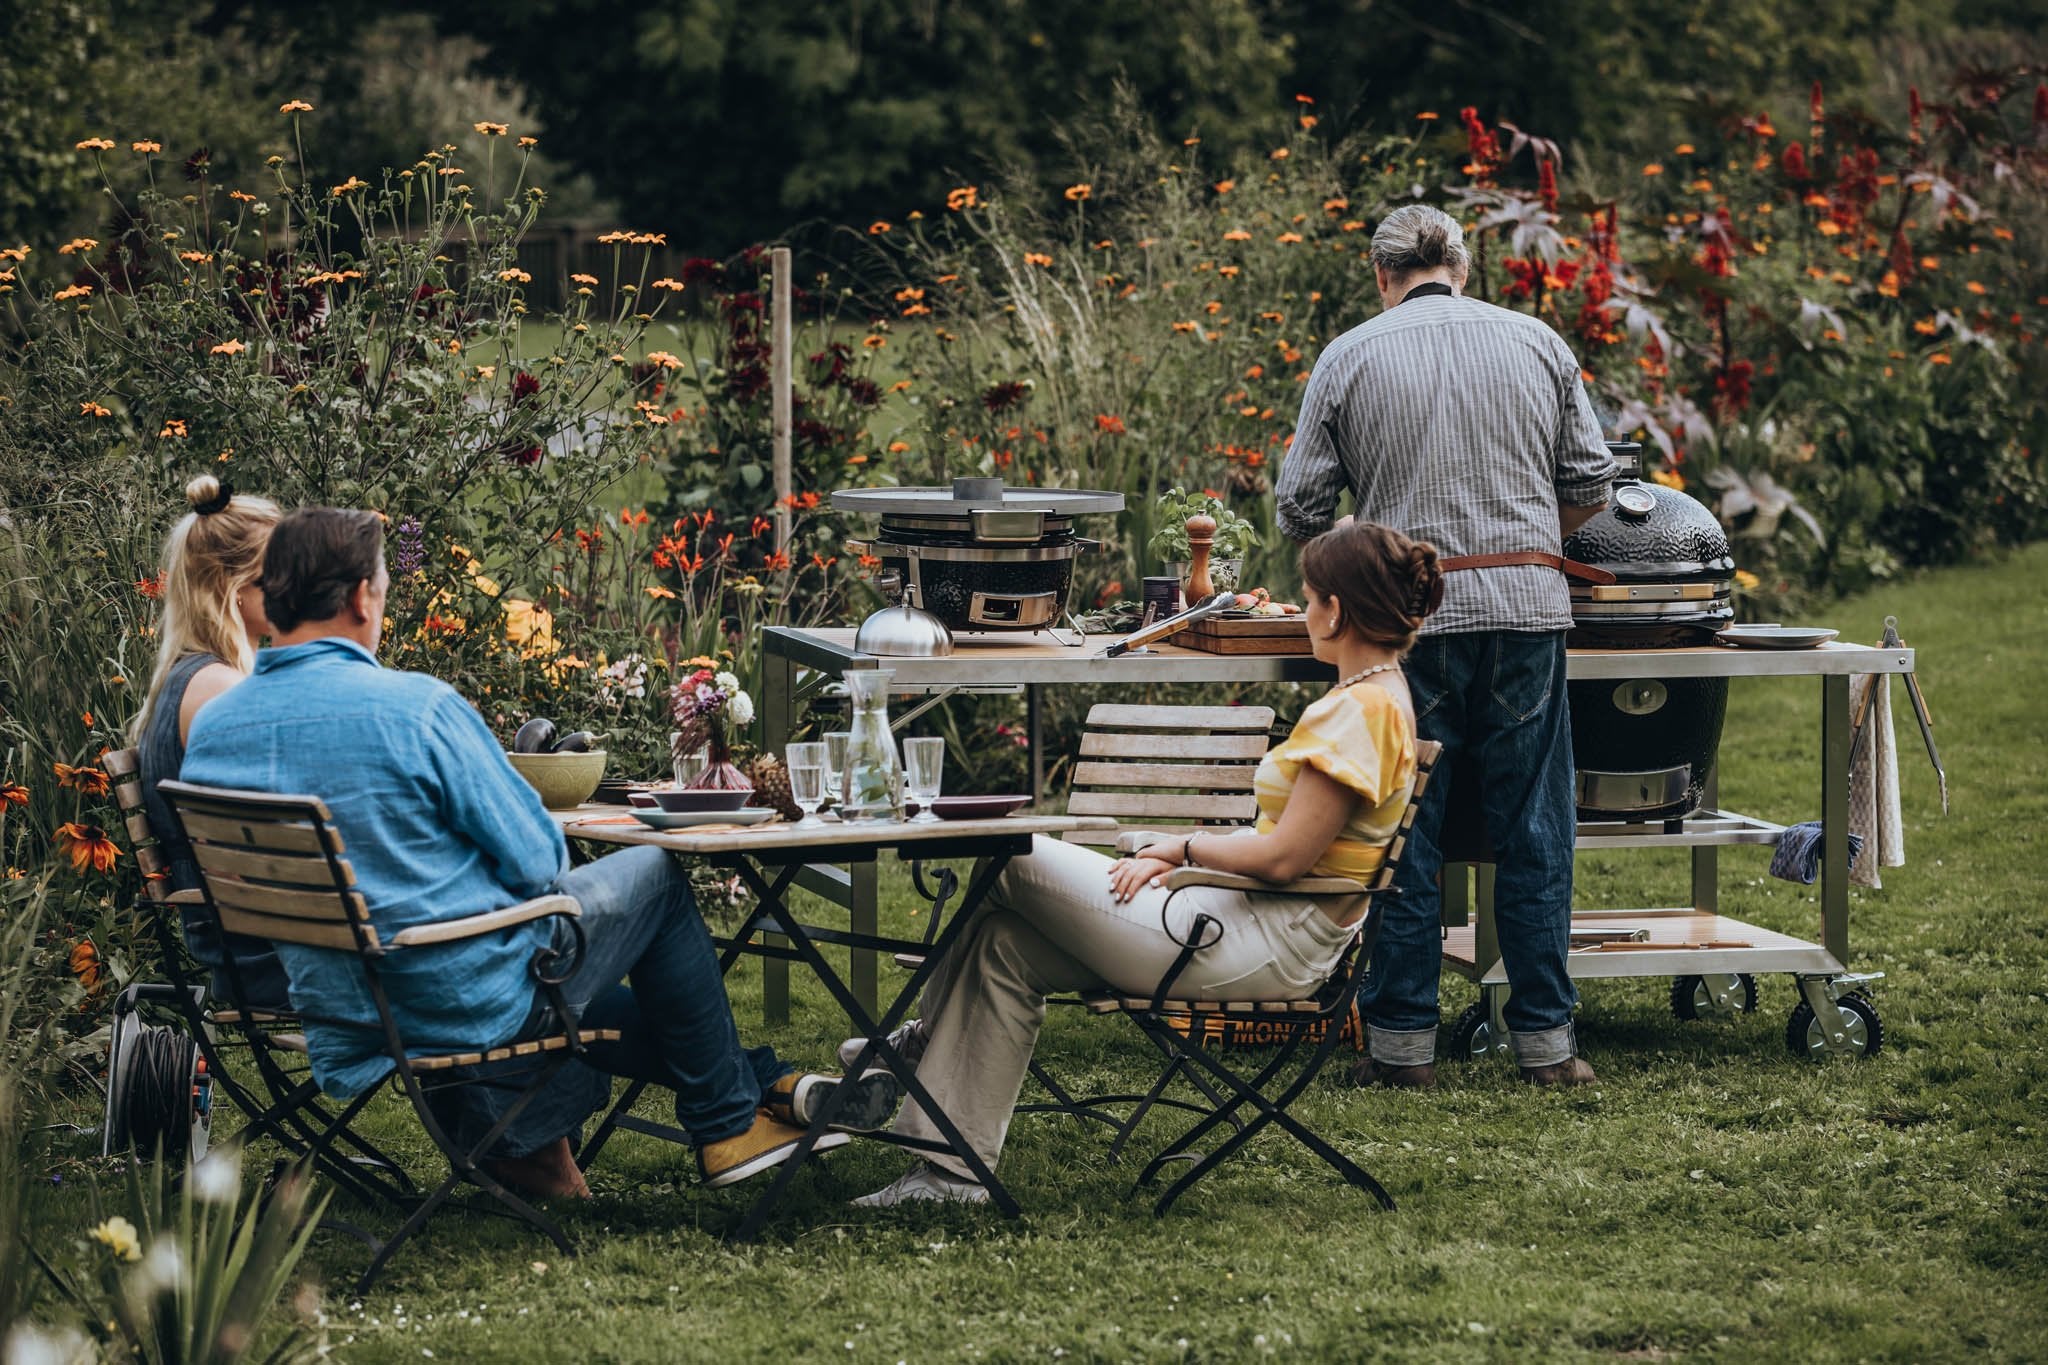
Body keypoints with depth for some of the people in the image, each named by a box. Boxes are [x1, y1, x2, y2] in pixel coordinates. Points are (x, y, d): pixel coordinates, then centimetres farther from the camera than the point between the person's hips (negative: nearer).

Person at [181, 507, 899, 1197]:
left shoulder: (209, 731, -2)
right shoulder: (414, 706, -21)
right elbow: (537, 860, -13)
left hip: (334, 1018, 7)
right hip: (473, 1006, -7)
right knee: (654, 875, 17)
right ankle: (727, 1120, 28)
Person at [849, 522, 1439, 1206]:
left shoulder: (1358, 711, -18)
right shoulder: (1380, 697, 14)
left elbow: (1286, 856, -22)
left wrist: (1183, 847, -7)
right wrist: (1184, 854, 8)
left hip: (1265, 945, -11)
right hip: (1265, 927, 11)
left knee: (1006, 860, -4)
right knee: (1005, 945, 5)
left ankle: (937, 1031, 24)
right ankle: (954, 1168, 5)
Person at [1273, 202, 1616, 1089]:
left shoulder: (1349, 358, 2)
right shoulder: (1536, 343, 7)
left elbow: (1299, 508, 2)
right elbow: (1590, 484, 9)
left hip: (1407, 614, -1)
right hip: (1526, 606, 1)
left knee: (1400, 835, 6)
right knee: (1533, 832, 6)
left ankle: (1403, 1041, 7)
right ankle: (1545, 1040, 8)